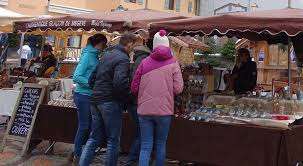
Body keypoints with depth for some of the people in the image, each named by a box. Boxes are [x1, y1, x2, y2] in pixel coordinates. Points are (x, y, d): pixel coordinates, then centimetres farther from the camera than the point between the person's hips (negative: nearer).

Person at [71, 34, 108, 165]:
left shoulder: (95, 56, 10)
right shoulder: (87, 56, -14)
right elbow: (76, 77, -19)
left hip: (90, 96, 8)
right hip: (83, 95, -8)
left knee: (89, 126, 13)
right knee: (84, 126, -1)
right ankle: (77, 156, 12)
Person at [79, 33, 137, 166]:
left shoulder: (106, 55, 14)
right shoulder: (123, 58, -12)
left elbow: (92, 79, 17)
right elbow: (119, 82, -27)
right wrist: (126, 95, -10)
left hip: (96, 100, 8)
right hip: (111, 102, -8)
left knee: (94, 138, 14)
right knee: (113, 140, 5)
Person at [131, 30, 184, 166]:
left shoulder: (145, 62, 3)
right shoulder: (173, 63, -1)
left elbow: (134, 88, 4)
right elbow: (178, 89, -8)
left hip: (144, 110, 1)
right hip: (164, 110, -1)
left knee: (145, 146, 4)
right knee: (160, 145, 15)